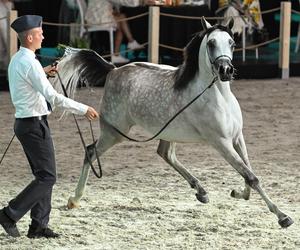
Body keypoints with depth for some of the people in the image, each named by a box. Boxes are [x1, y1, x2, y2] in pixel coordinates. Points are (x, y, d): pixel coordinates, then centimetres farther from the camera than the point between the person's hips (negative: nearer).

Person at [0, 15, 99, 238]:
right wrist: (84, 110, -19)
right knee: (47, 176, -5)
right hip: (35, 125, -10)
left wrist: (43, 73, 24)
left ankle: (39, 226, 14)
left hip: (24, 123, 10)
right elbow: (53, 97, -24)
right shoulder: (30, 64, -20)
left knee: (43, 175, 13)